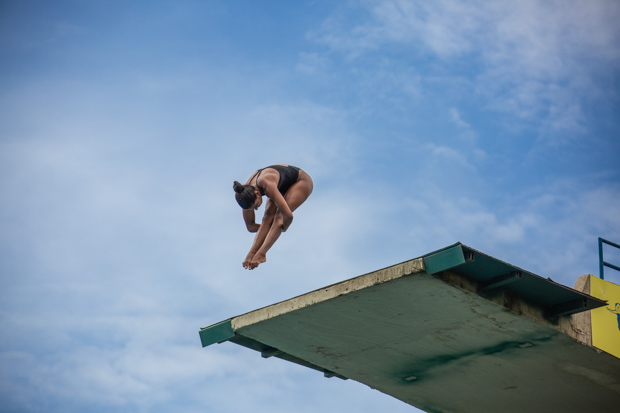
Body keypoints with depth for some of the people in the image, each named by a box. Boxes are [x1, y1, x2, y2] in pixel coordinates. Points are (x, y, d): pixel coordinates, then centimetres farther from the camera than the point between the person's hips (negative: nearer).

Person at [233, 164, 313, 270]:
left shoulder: (267, 185, -44)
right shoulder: (247, 193, -20)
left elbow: (288, 215, -46)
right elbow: (250, 227, -8)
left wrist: (283, 228, -25)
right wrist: (275, 228, -13)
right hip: (283, 186, 6)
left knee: (279, 215, -27)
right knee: (268, 215, -19)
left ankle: (261, 254, -36)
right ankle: (251, 253, -29)